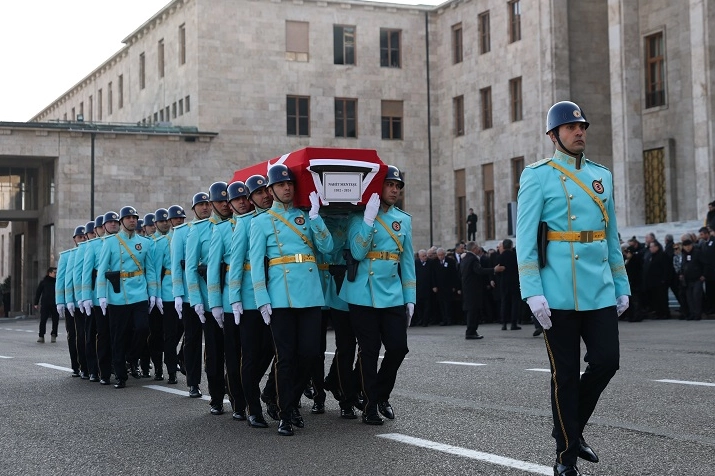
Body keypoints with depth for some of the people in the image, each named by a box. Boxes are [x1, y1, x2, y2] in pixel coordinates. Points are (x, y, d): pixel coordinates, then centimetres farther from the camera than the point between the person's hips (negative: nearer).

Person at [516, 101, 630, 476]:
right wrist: (533, 292, -15)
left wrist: (622, 287, 13)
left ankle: (573, 429, 26)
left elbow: (612, 237, 17)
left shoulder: (602, 176, 14)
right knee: (565, 374, 2)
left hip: (600, 293, 5)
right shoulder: (538, 176, -2)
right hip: (560, 295, -5)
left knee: (606, 362, 1)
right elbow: (525, 238, -7)